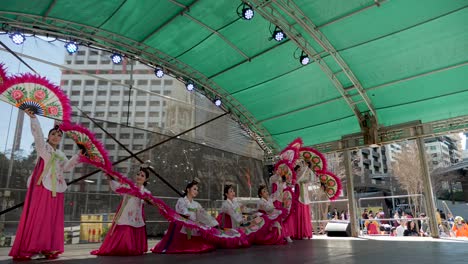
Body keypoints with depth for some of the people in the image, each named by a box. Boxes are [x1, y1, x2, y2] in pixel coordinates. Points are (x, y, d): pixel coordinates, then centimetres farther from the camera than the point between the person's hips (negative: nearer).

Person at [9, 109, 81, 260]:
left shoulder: (61, 154, 23)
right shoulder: (42, 146, 7)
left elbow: (67, 167, 19)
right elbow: (37, 134, -7)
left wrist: (78, 156, 13)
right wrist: (33, 117, -21)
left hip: (56, 188, 6)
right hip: (42, 185, -6)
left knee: (53, 218, 2)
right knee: (37, 216, -10)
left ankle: (48, 248, 5)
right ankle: (30, 249, -6)